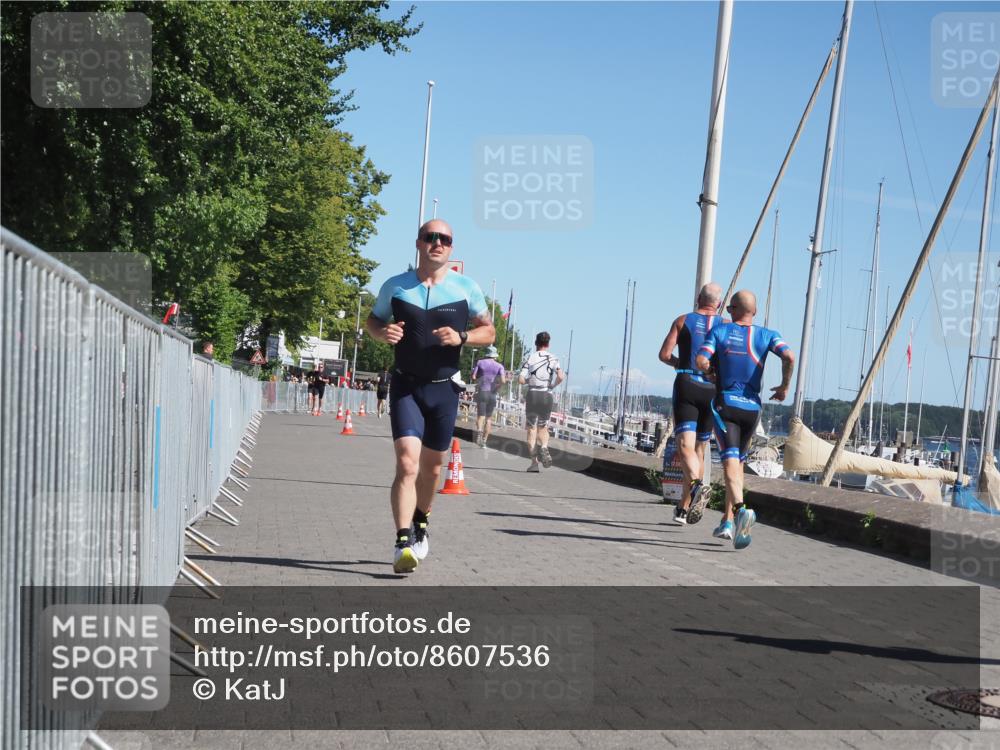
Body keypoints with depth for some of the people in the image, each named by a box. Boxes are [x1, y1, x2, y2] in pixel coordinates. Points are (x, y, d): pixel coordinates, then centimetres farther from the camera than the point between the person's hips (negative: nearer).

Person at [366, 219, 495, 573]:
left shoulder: (466, 288, 0)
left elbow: (489, 331, 6)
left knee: (431, 468, 13)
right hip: (405, 386, -1)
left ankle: (420, 524, 39)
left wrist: (461, 337, -15)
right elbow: (373, 320, 14)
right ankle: (403, 543, -20)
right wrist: (383, 332, -10)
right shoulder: (395, 287, 1)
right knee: (407, 464, -17)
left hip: (444, 388, 2)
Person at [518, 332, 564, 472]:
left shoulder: (530, 358, -1)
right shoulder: (554, 359, 4)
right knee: (543, 427, 16)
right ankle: (544, 447, -15)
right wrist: (552, 385, 10)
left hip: (532, 394, -1)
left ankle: (534, 462, 1)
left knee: (532, 428, 5)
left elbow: (521, 380, -8)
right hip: (547, 396, 1)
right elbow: (560, 377, -8)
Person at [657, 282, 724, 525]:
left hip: (686, 386, -2)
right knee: (700, 449, 12)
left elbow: (664, 354, -1)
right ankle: (683, 509, 18)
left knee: (686, 445, -12)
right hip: (712, 390, 2)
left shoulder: (683, 320, 6)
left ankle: (697, 485, -42)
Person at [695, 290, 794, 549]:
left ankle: (741, 509, -38)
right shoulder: (767, 335, 5)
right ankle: (728, 522, 19)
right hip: (752, 407, 3)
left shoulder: (719, 331, 2)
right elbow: (789, 357, -12)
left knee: (730, 463, -12)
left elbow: (701, 361, -10)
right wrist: (784, 387, 2)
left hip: (724, 404, -2)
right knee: (738, 463, 17)